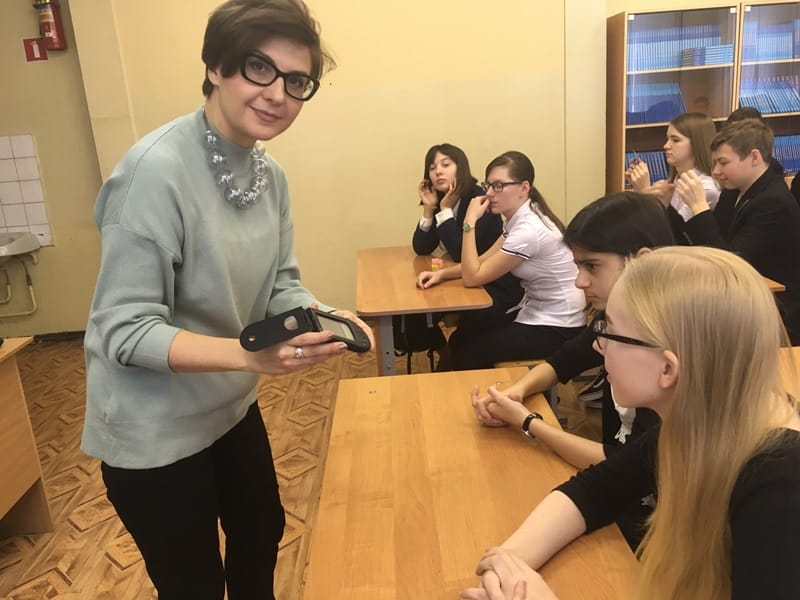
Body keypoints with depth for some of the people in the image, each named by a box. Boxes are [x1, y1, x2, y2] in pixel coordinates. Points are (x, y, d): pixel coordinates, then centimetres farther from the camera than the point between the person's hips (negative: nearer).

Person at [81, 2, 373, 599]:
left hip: (231, 407, 7)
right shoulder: (156, 169, -27)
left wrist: (325, 319, -19)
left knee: (263, 534, 28)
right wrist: (245, 353, -39)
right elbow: (123, 330, -26)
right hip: (154, 430, -7)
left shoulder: (271, 173, -5)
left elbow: (281, 284, 1)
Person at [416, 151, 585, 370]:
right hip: (538, 312, 9)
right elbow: (483, 261, 8)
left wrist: (470, 221, -20)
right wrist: (441, 274, -6)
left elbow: (472, 277, -22)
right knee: (459, 339, 8)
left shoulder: (528, 229, -27)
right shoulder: (519, 219, 2)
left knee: (466, 352, -5)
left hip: (556, 328, -9)